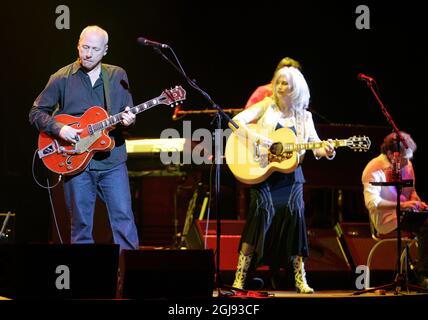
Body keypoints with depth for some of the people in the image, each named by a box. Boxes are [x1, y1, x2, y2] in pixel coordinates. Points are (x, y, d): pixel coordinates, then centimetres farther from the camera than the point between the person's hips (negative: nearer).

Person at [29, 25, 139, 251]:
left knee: (123, 218, -6)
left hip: (112, 159, 1)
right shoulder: (61, 79, 2)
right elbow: (36, 112, 5)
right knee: (81, 222, 3)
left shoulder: (117, 76, 9)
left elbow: (128, 112, 14)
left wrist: (128, 119, -10)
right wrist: (58, 128, -12)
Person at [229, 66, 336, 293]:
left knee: (294, 212, -16)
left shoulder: (304, 116, 12)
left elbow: (315, 144, 3)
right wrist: (257, 138, -19)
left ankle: (300, 280, -7)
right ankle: (240, 276, -17)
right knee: (263, 209, -22)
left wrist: (326, 151, -20)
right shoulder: (267, 105, 5)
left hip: (290, 173, 2)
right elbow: (236, 121, -6)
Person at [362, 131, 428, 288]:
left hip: (407, 212, 8)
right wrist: (401, 205, -28)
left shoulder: (406, 164, 9)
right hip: (386, 219, -7)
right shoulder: (374, 170, -14)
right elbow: (372, 202, -25)